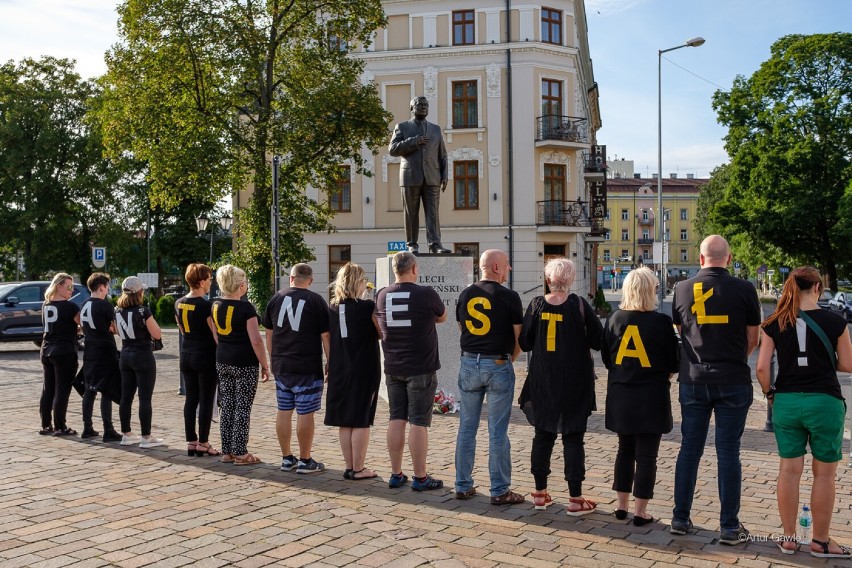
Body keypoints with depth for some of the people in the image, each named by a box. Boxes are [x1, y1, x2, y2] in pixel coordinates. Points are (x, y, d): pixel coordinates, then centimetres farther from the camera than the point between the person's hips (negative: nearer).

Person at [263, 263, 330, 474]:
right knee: (305, 413, 0)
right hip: (307, 369, -5)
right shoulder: (315, 300, -6)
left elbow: (269, 333, 14)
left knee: (284, 411, 11)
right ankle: (305, 461, 7)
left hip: (281, 367, 5)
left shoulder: (276, 299, 8)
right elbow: (326, 337, -7)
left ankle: (286, 459, 19)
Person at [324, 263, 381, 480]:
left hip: (339, 371, 5)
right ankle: (358, 469, 6)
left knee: (344, 421, 10)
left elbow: (329, 338, 12)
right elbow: (383, 333, -4)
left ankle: (349, 467, 17)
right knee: (361, 421, 2)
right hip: (364, 370, -5)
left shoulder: (332, 308, 4)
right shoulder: (368, 307, -11)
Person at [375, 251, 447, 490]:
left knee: (396, 420, 11)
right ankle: (420, 477, 6)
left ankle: (396, 474, 17)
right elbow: (442, 317, 7)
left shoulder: (381, 296, 2)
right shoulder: (426, 294, -12)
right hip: (421, 369, -5)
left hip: (392, 368, 5)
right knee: (418, 423, 0)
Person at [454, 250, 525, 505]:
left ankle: (463, 486, 19)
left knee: (467, 428, 11)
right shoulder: (509, 297, -9)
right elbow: (519, 337, -6)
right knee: (497, 431, 2)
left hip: (469, 363, 5)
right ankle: (500, 491, 9)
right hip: (498, 365, -4)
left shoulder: (465, 295, 6)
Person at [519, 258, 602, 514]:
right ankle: (575, 499, 8)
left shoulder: (536, 305, -5)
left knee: (542, 435, 13)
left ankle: (540, 493, 21)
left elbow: (524, 343, -1)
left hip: (543, 382, 2)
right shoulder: (579, 305, -11)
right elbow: (598, 341, -8)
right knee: (573, 438, 5)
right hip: (575, 382, -2)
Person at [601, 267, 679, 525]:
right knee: (646, 455, 5)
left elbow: (606, 358, 5)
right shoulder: (661, 322, -14)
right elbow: (673, 363, -6)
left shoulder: (614, 319, -3)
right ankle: (640, 512, 9)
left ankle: (622, 506, 24)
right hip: (652, 397, -4)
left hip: (620, 396, 4)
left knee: (625, 450, 17)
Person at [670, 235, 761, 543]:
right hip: (733, 381, -2)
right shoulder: (744, 289, -7)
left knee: (689, 449, 11)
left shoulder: (682, 289, -1)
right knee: (728, 452, 4)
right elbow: (753, 338, 2)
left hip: (693, 380, 2)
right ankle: (730, 527, 11)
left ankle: (680, 518, 18)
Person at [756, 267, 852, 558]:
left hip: (786, 401, 2)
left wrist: (769, 393, 11)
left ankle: (788, 538, 19)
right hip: (824, 402, -2)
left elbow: (761, 367, -4)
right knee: (824, 473, 10)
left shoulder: (774, 323, -1)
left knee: (789, 470, 11)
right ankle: (820, 542, 19)